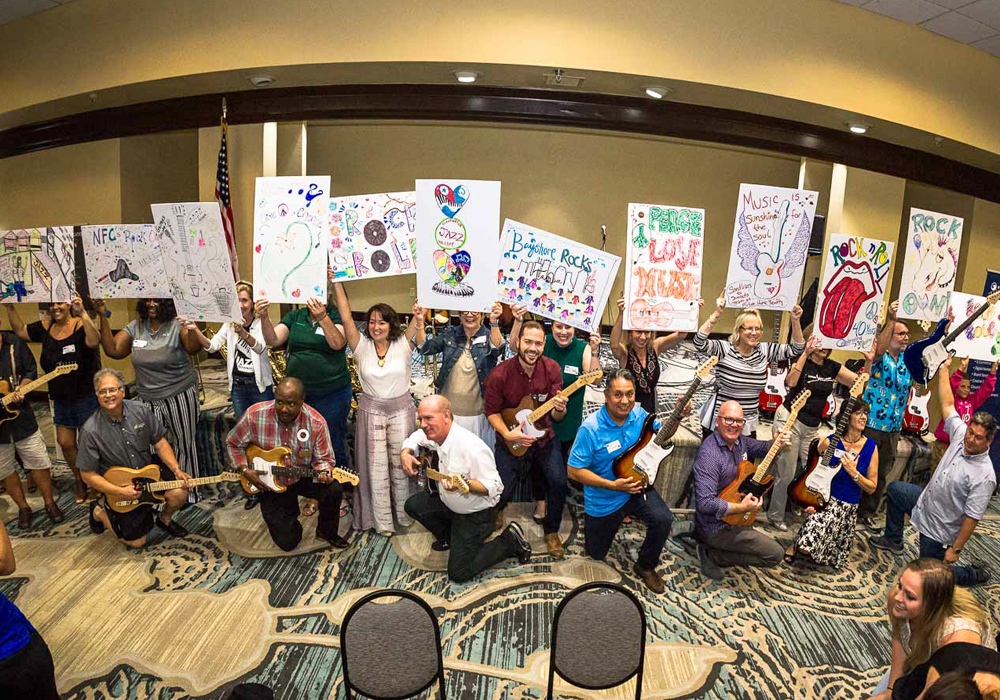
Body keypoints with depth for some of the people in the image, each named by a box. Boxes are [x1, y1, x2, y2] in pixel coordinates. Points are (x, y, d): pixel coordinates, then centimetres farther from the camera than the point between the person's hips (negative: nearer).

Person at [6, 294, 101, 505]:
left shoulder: (81, 325, -16)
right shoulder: (45, 328, 4)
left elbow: (94, 342, -36)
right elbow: (19, 331, 17)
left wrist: (83, 314, -43)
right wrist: (10, 307, 6)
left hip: (87, 397, -7)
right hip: (61, 399, 7)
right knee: (65, 443, 14)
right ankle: (80, 481, 33)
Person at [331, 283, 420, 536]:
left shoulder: (403, 344, -6)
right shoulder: (362, 346, -4)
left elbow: (418, 319, -18)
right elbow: (346, 316, -12)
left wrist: (419, 313, -37)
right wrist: (336, 283, -17)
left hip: (401, 410, 0)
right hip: (371, 410, 1)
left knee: (401, 463, 11)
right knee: (376, 467, 6)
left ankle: (404, 513, 30)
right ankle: (382, 521, 18)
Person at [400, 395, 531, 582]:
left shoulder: (472, 448, -35)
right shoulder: (436, 433, -10)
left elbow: (494, 487, -29)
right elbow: (415, 439, 13)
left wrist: (465, 484, -45)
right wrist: (405, 453, -8)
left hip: (474, 514, -8)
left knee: (459, 573, -5)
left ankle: (510, 541, 8)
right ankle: (450, 537, 27)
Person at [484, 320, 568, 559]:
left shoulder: (552, 369, -10)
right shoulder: (499, 374, -18)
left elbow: (555, 417, -7)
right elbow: (492, 411, -5)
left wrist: (559, 410, -30)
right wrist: (507, 434, -20)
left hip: (543, 436, 2)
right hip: (511, 440, -2)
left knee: (559, 481, -16)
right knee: (502, 490, -11)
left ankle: (551, 531, 13)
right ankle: (498, 508, 31)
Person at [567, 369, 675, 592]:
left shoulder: (639, 414, -12)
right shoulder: (591, 428, -29)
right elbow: (574, 471, -23)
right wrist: (613, 485, -25)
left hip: (637, 486, 3)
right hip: (603, 499, -3)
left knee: (663, 520, -23)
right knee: (596, 555, 13)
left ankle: (645, 565, 5)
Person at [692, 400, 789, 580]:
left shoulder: (739, 440, -1)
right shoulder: (709, 454, -28)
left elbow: (761, 447, 20)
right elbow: (705, 503, -32)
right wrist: (742, 508, -28)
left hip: (733, 516, 9)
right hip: (716, 527, -9)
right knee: (776, 554, -6)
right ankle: (712, 554, 1)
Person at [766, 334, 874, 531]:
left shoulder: (832, 367, 7)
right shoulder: (802, 362, -11)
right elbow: (790, 382, -32)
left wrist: (869, 361, -7)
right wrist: (805, 353, -35)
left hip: (812, 427, 6)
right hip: (790, 420, -6)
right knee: (786, 473, -1)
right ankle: (775, 516, 13)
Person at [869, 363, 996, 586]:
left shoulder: (984, 476, -30)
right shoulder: (960, 435, -12)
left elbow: (972, 518, -27)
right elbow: (947, 405, -5)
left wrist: (955, 549, -23)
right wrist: (943, 369, -7)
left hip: (938, 530, -7)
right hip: (925, 502, 7)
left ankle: (975, 574, 28)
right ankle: (893, 540, 33)